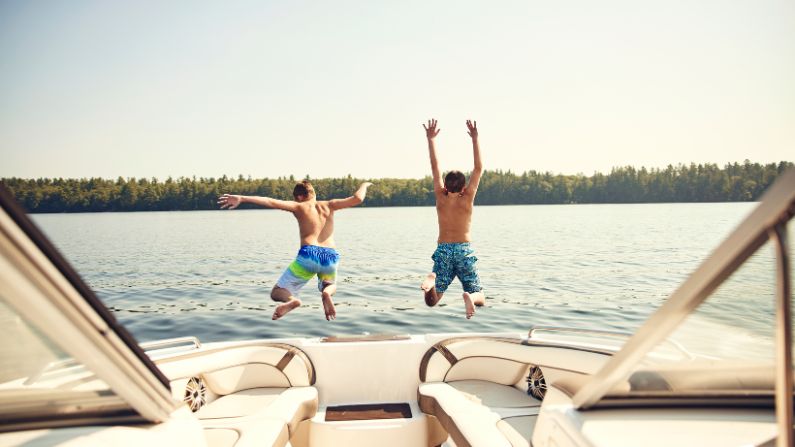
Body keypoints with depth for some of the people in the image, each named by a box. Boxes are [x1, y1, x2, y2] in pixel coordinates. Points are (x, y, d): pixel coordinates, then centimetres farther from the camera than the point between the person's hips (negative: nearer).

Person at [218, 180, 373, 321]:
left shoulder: (299, 207, 12)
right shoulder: (328, 205, 18)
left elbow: (271, 202, 0)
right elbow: (357, 199, 15)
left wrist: (241, 198, -3)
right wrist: (364, 185, 36)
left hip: (308, 254, -2)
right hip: (330, 257, 3)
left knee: (277, 292, 12)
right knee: (330, 286, 34)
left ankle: (292, 300, -26)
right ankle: (327, 293, -6)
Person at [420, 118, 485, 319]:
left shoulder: (440, 197, -1)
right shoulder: (467, 199, -6)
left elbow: (435, 167, 4)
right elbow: (479, 169, -4)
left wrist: (431, 139, 8)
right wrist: (474, 139, -5)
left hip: (443, 250, 2)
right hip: (464, 250, -1)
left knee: (432, 301, 2)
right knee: (479, 297, 7)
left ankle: (431, 280, -30)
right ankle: (469, 296, -28)